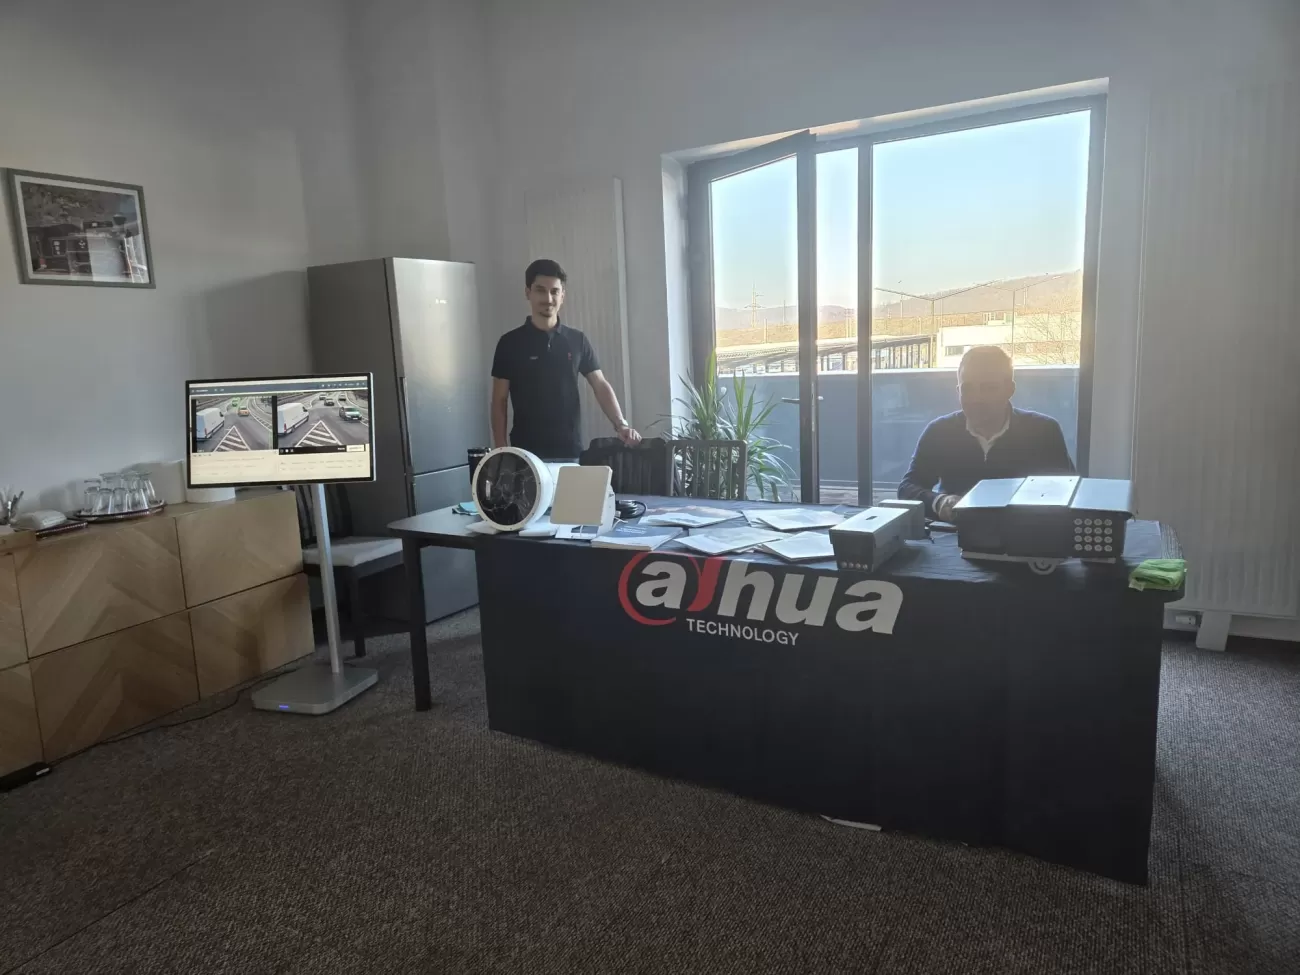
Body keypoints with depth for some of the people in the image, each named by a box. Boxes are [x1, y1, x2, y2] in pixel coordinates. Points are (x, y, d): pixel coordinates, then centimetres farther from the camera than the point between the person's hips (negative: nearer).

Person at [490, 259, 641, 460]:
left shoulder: (577, 341, 7)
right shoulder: (510, 343, 0)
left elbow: (601, 385, 4)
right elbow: (499, 401, 1)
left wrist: (621, 424, -12)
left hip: (570, 452, 2)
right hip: (527, 453, -2)